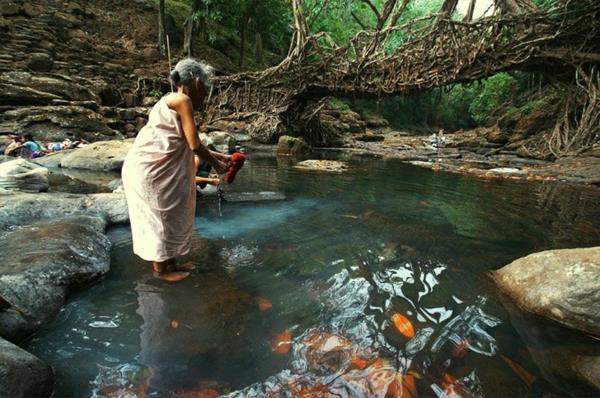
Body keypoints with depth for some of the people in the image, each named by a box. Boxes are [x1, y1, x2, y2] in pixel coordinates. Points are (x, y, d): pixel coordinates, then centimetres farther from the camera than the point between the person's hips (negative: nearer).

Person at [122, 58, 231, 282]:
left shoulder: (173, 102, 16)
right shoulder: (182, 100, -13)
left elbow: (190, 145, 18)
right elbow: (194, 145, -16)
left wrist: (218, 156, 20)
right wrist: (215, 164, -1)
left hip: (155, 168, 9)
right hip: (148, 169, -9)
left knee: (170, 216, 16)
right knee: (160, 217, 3)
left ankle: (170, 262, 29)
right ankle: (160, 269, 19)